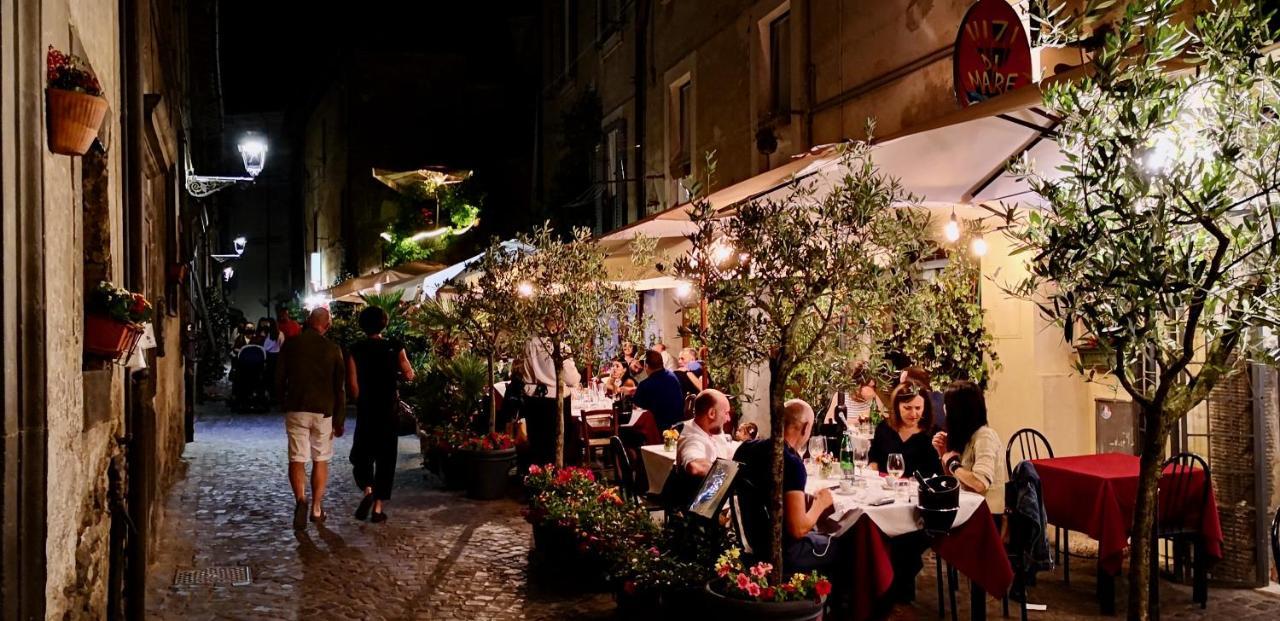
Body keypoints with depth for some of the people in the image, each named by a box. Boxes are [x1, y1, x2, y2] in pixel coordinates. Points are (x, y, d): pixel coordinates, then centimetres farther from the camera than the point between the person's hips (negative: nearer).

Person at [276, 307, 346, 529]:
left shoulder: (291, 345, -2)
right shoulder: (333, 349, -4)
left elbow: (279, 379, 5)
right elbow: (340, 388, -2)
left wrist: (283, 404, 20)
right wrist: (339, 420, 5)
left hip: (296, 409, 0)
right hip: (324, 411, 0)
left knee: (297, 459, 3)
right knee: (321, 460, 12)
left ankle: (300, 499, -19)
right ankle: (317, 508, 15)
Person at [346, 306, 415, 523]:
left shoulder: (356, 351, -7)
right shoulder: (395, 348, -4)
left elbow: (352, 387, -10)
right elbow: (409, 375, -3)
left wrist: (360, 399, 9)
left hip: (366, 413, -1)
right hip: (390, 412, 1)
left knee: (362, 455, 15)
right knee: (385, 459, 8)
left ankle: (367, 490, -11)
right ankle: (378, 508, 7)